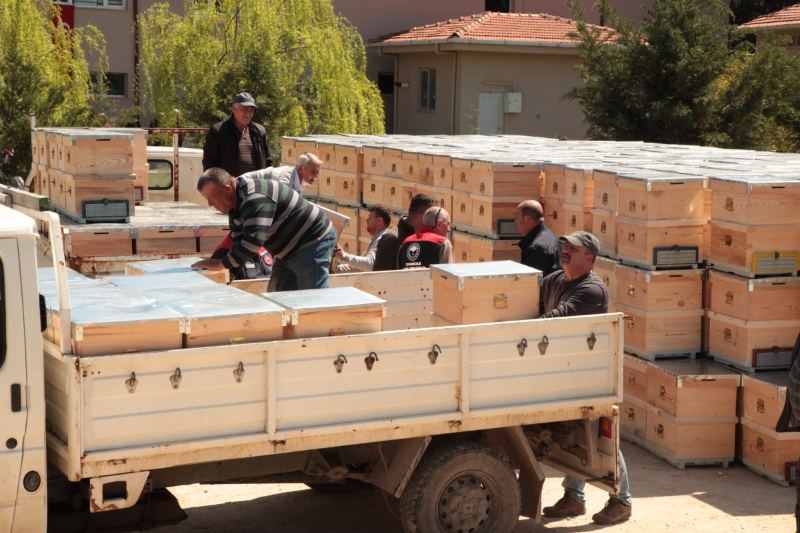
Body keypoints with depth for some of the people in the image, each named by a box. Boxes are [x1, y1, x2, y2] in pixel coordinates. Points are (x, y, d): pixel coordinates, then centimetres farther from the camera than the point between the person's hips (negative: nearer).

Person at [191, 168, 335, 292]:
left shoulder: (256, 198, -28)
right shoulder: (235, 205, 6)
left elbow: (253, 243, -35)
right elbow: (238, 243, 9)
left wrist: (221, 264, -29)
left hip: (313, 245, -11)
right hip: (288, 252, 11)